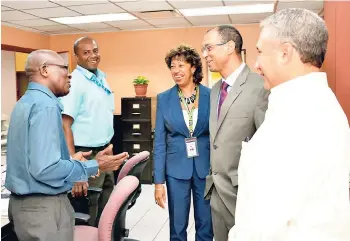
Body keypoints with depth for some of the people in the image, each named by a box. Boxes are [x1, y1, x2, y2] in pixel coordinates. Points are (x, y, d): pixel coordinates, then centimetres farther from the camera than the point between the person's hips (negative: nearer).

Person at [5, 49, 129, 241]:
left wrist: (69, 159, 15)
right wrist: (94, 167, -19)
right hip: (43, 207, -10)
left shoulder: (26, 101, 10)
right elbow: (45, 169, -28)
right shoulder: (45, 105, -21)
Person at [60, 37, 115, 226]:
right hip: (86, 155, -8)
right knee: (88, 213, 6)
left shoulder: (102, 78, 9)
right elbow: (65, 125, -22)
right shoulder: (74, 82, -15)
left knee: (106, 207, 19)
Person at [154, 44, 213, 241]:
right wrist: (159, 181, -2)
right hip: (176, 169, 1)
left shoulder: (211, 96, -3)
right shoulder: (164, 99, 0)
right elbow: (159, 141, 0)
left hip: (206, 168, 0)